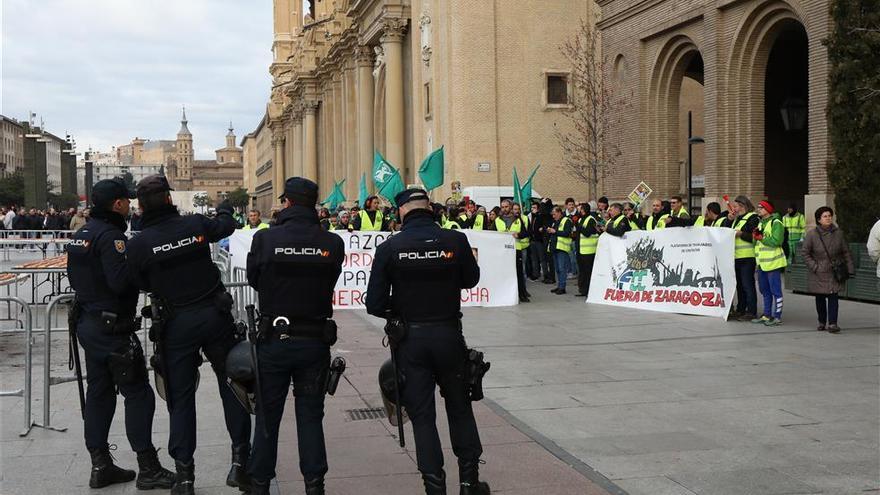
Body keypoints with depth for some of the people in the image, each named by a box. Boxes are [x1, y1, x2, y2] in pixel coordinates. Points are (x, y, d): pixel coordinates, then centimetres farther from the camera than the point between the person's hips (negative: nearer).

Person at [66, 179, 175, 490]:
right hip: (112, 328, -10)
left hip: (87, 322, 10)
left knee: (98, 392, 14)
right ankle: (148, 469, 0)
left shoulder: (82, 235, 12)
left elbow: (75, 278, 19)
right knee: (138, 394, -3)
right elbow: (120, 282, -27)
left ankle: (100, 466, 20)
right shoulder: (110, 236, -18)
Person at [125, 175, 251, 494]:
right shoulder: (196, 225, -7)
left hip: (177, 324, -1)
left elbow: (141, 285, 2)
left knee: (181, 397, 9)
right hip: (216, 315, 1)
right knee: (232, 384, 15)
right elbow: (226, 226, 15)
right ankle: (240, 460, 19)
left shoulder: (138, 244, -11)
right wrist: (224, 209, 38)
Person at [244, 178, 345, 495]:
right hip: (315, 341, 1)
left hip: (273, 340, -1)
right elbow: (329, 283, 1)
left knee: (267, 417, 12)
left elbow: (253, 280, 2)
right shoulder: (333, 244, -7)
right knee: (311, 416, 13)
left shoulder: (265, 239, -11)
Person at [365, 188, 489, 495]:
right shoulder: (455, 241, -9)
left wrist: (400, 311, 8)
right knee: (460, 409, 18)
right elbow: (471, 279, 10)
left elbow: (375, 304, -9)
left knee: (422, 415, 8)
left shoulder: (389, 248, -10)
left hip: (410, 339, -1)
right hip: (448, 334, 1)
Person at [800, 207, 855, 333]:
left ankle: (832, 323, -9)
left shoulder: (838, 233, 1)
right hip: (818, 273, 0)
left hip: (834, 272, 0)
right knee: (820, 298, 8)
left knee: (833, 297, -8)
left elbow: (846, 252, 6)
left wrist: (850, 269, 3)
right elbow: (804, 252, -1)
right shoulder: (812, 234, -6)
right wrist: (814, 266, -9)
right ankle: (822, 322, 21)